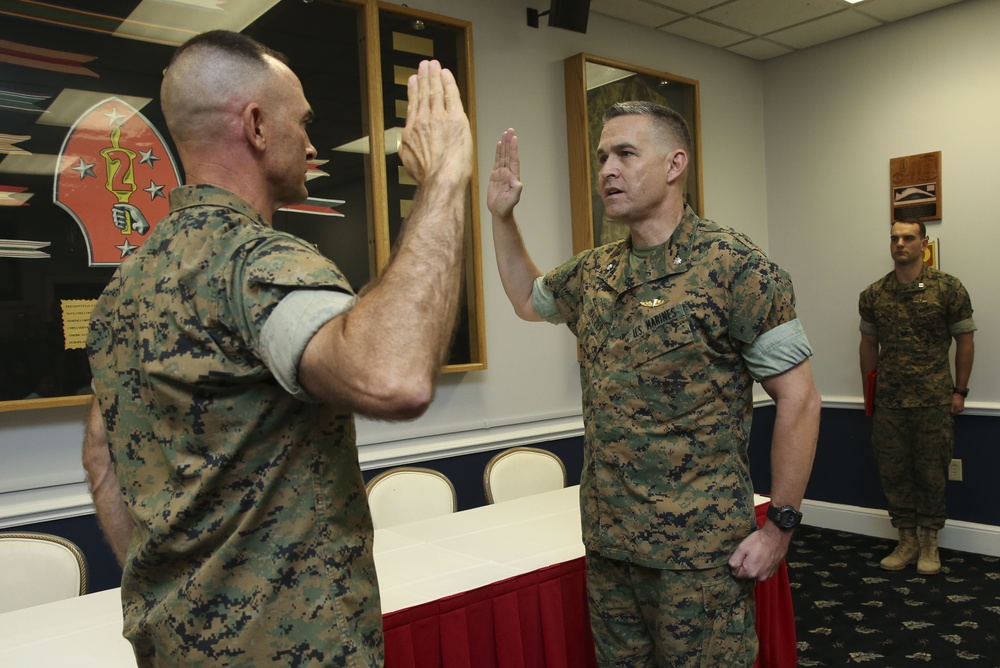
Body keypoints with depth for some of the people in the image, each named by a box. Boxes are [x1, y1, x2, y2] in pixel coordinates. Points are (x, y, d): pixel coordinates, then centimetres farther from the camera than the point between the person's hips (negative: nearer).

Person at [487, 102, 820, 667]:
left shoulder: (733, 266, -12)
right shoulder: (595, 271, 6)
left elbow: (799, 400, -11)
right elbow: (529, 299, 26)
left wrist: (781, 526, -11)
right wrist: (503, 216, 14)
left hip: (699, 551, -6)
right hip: (607, 542, 6)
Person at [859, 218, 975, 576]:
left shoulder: (948, 288, -3)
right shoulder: (873, 294, 5)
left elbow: (964, 340, 1)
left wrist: (959, 390, -1)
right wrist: (868, 390, 12)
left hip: (934, 400, -2)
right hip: (888, 402, 3)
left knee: (931, 472, 5)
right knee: (893, 472, 7)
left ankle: (929, 543, 21)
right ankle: (907, 541, 21)